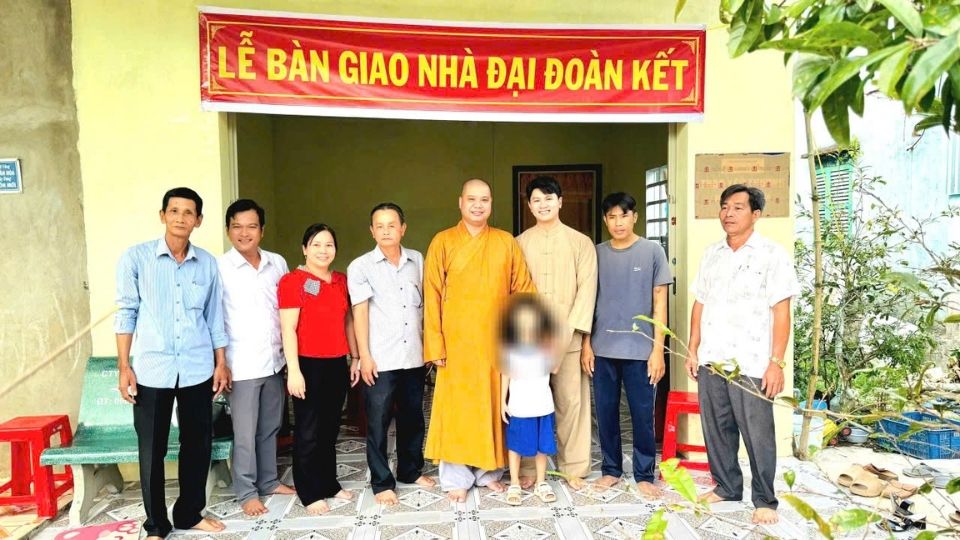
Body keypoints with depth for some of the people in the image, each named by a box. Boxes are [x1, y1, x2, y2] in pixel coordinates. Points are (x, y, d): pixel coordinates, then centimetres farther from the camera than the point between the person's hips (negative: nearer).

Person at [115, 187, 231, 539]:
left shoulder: (207, 263, 4)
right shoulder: (136, 258, -3)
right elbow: (126, 313, -2)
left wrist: (221, 363, 8)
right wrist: (124, 367, -5)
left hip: (197, 369, 3)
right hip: (151, 369, -2)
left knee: (198, 444, 11)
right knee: (152, 450, 7)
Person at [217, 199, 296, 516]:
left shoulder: (278, 263, 4)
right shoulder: (219, 268, -9)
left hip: (275, 361, 5)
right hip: (242, 365, -4)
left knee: (270, 429, 17)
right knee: (245, 435, 6)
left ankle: (269, 481, 33)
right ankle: (247, 492, 21)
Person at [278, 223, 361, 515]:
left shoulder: (341, 281, 10)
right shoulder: (293, 281, -9)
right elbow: (288, 329, -13)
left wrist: (355, 358, 14)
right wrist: (293, 370, -17)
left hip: (337, 364, 6)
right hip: (309, 365, -6)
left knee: (330, 428, 15)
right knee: (308, 431, 4)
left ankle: (329, 483, 28)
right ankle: (310, 493, 16)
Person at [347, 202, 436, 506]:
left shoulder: (418, 261, 7)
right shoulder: (360, 267, -2)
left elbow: (425, 304, 12)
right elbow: (360, 313, -5)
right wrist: (364, 356, -9)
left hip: (414, 357, 3)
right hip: (380, 360, -3)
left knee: (412, 418, 15)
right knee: (378, 422, 4)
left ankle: (411, 471, 33)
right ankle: (382, 483, 18)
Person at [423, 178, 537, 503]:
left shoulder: (507, 242, 6)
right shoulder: (443, 242, 0)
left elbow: (524, 290, 6)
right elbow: (432, 297, -3)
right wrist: (435, 345, -8)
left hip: (496, 342, 2)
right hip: (458, 342, -2)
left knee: (493, 407, 9)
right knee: (457, 407, 3)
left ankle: (489, 472, 24)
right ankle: (456, 478, 16)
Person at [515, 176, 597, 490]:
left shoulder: (580, 242, 5)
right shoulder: (519, 244, 9)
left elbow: (587, 288, -2)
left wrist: (571, 329, -11)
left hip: (568, 336, -1)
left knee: (571, 400, 2)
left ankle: (574, 467, 15)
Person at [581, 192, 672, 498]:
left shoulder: (652, 252, -1)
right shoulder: (597, 253, 5)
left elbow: (659, 303, -1)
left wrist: (657, 349, -6)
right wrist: (586, 343, 3)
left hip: (640, 349, -2)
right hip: (603, 349, 2)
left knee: (643, 415, 5)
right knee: (606, 413, 10)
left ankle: (644, 474, 21)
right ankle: (611, 469, 26)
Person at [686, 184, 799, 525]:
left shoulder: (772, 255, -4)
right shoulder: (711, 254, 11)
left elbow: (781, 313, -8)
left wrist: (776, 363, -12)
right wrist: (693, 350, 10)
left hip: (751, 364, -5)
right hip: (710, 361, 5)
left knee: (757, 434, 3)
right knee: (716, 429, 13)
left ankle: (764, 500, 19)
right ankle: (726, 487, 30)